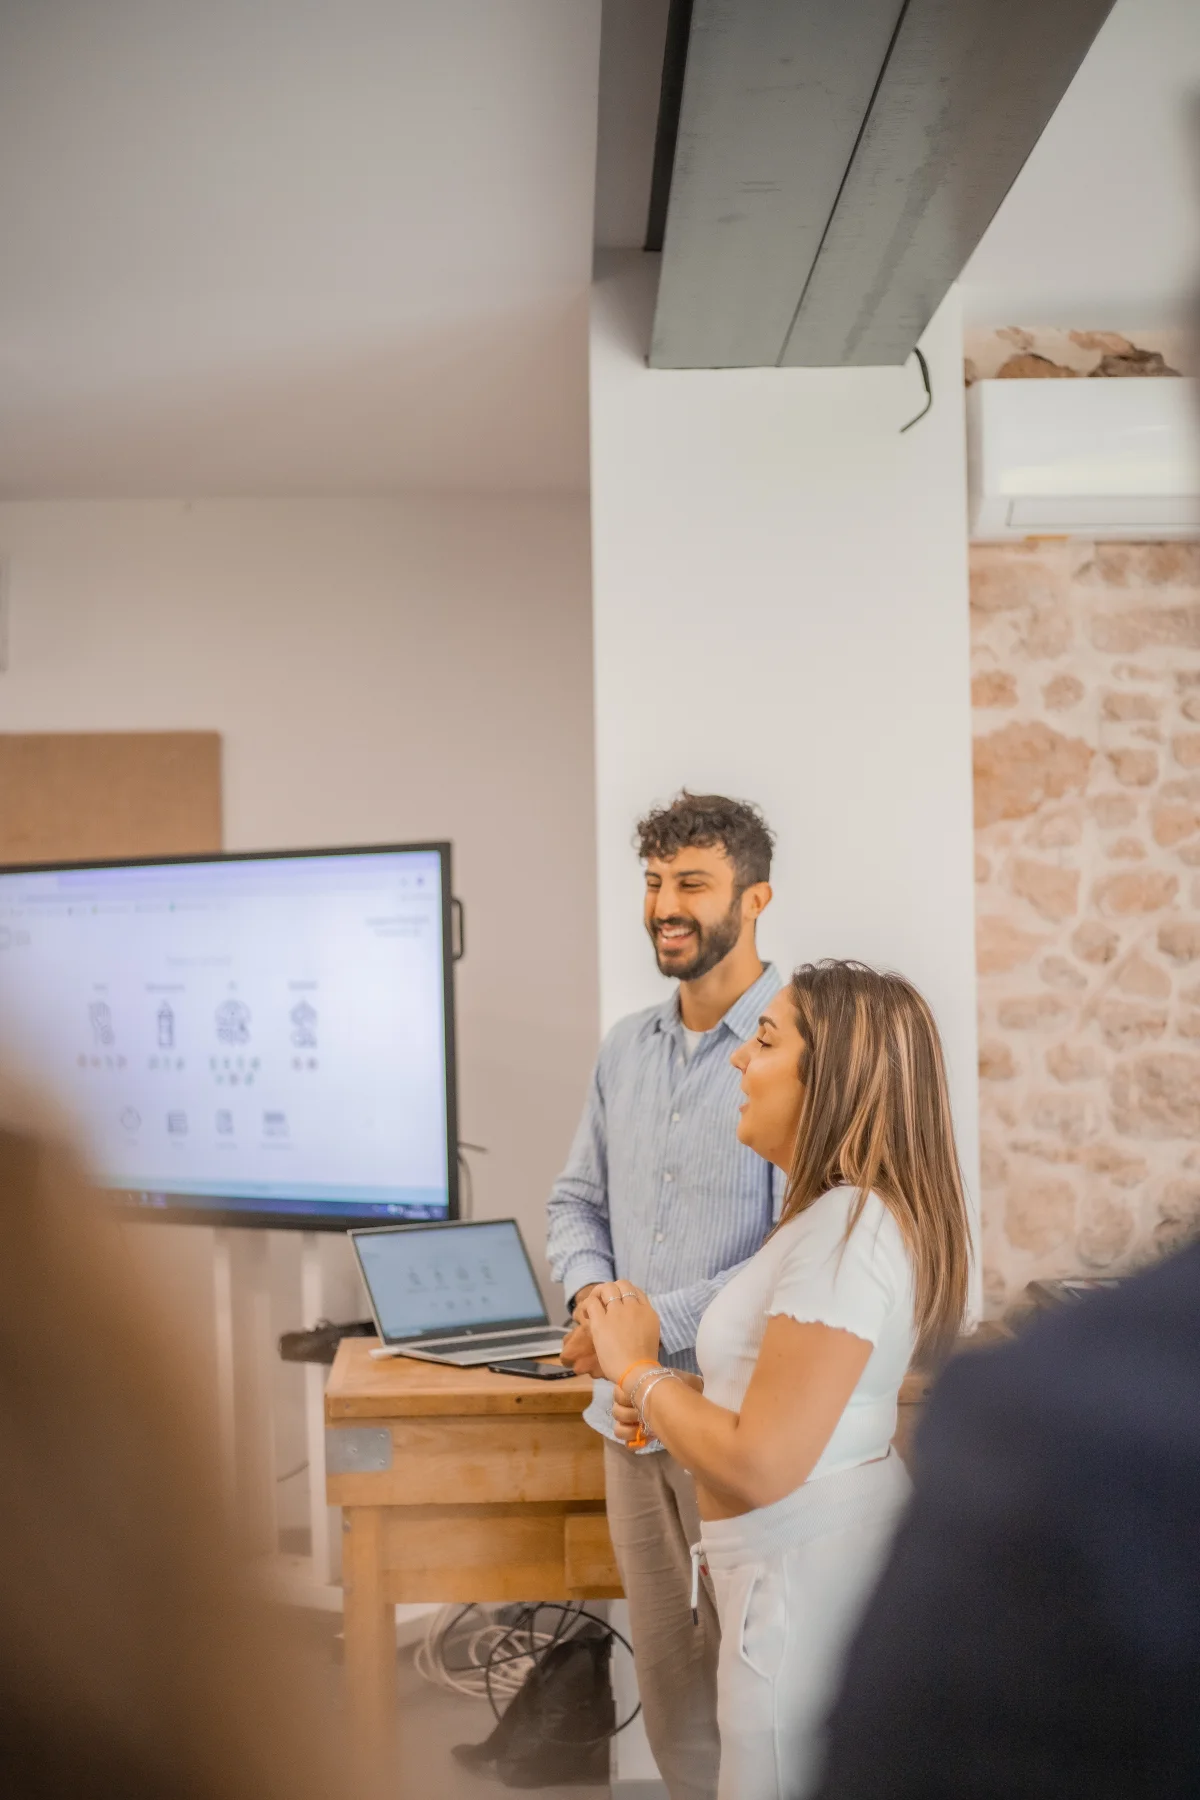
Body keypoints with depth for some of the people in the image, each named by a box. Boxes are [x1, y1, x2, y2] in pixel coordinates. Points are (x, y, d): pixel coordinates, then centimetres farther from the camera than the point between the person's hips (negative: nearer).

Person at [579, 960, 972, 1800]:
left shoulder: (848, 1229, -24)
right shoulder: (855, 1213, 9)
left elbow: (759, 1467, -26)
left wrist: (639, 1372, -12)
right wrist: (671, 1407, 6)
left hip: (810, 1585, -10)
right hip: (830, 1562, 10)